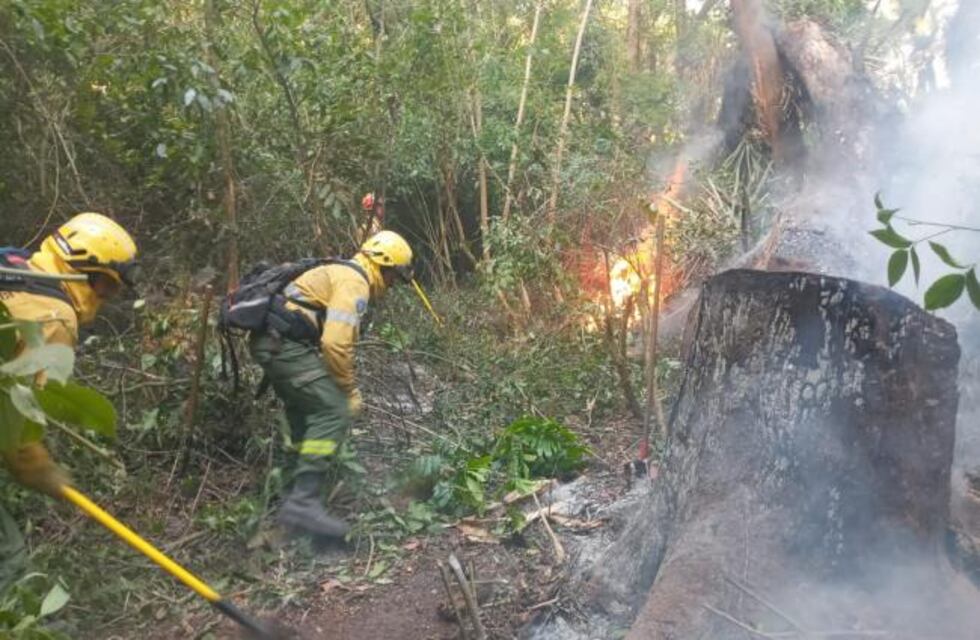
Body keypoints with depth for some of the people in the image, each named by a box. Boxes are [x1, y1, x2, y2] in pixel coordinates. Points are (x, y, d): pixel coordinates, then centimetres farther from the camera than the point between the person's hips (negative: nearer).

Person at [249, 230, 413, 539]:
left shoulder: (340, 273, 25)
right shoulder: (354, 283, -8)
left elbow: (328, 336, 27)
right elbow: (336, 344, -20)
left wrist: (344, 387, 25)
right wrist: (350, 391, -7)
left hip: (271, 340, 11)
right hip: (285, 343, -11)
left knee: (306, 409, 24)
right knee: (333, 412, -14)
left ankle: (306, 477, 37)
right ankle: (302, 502, -18)